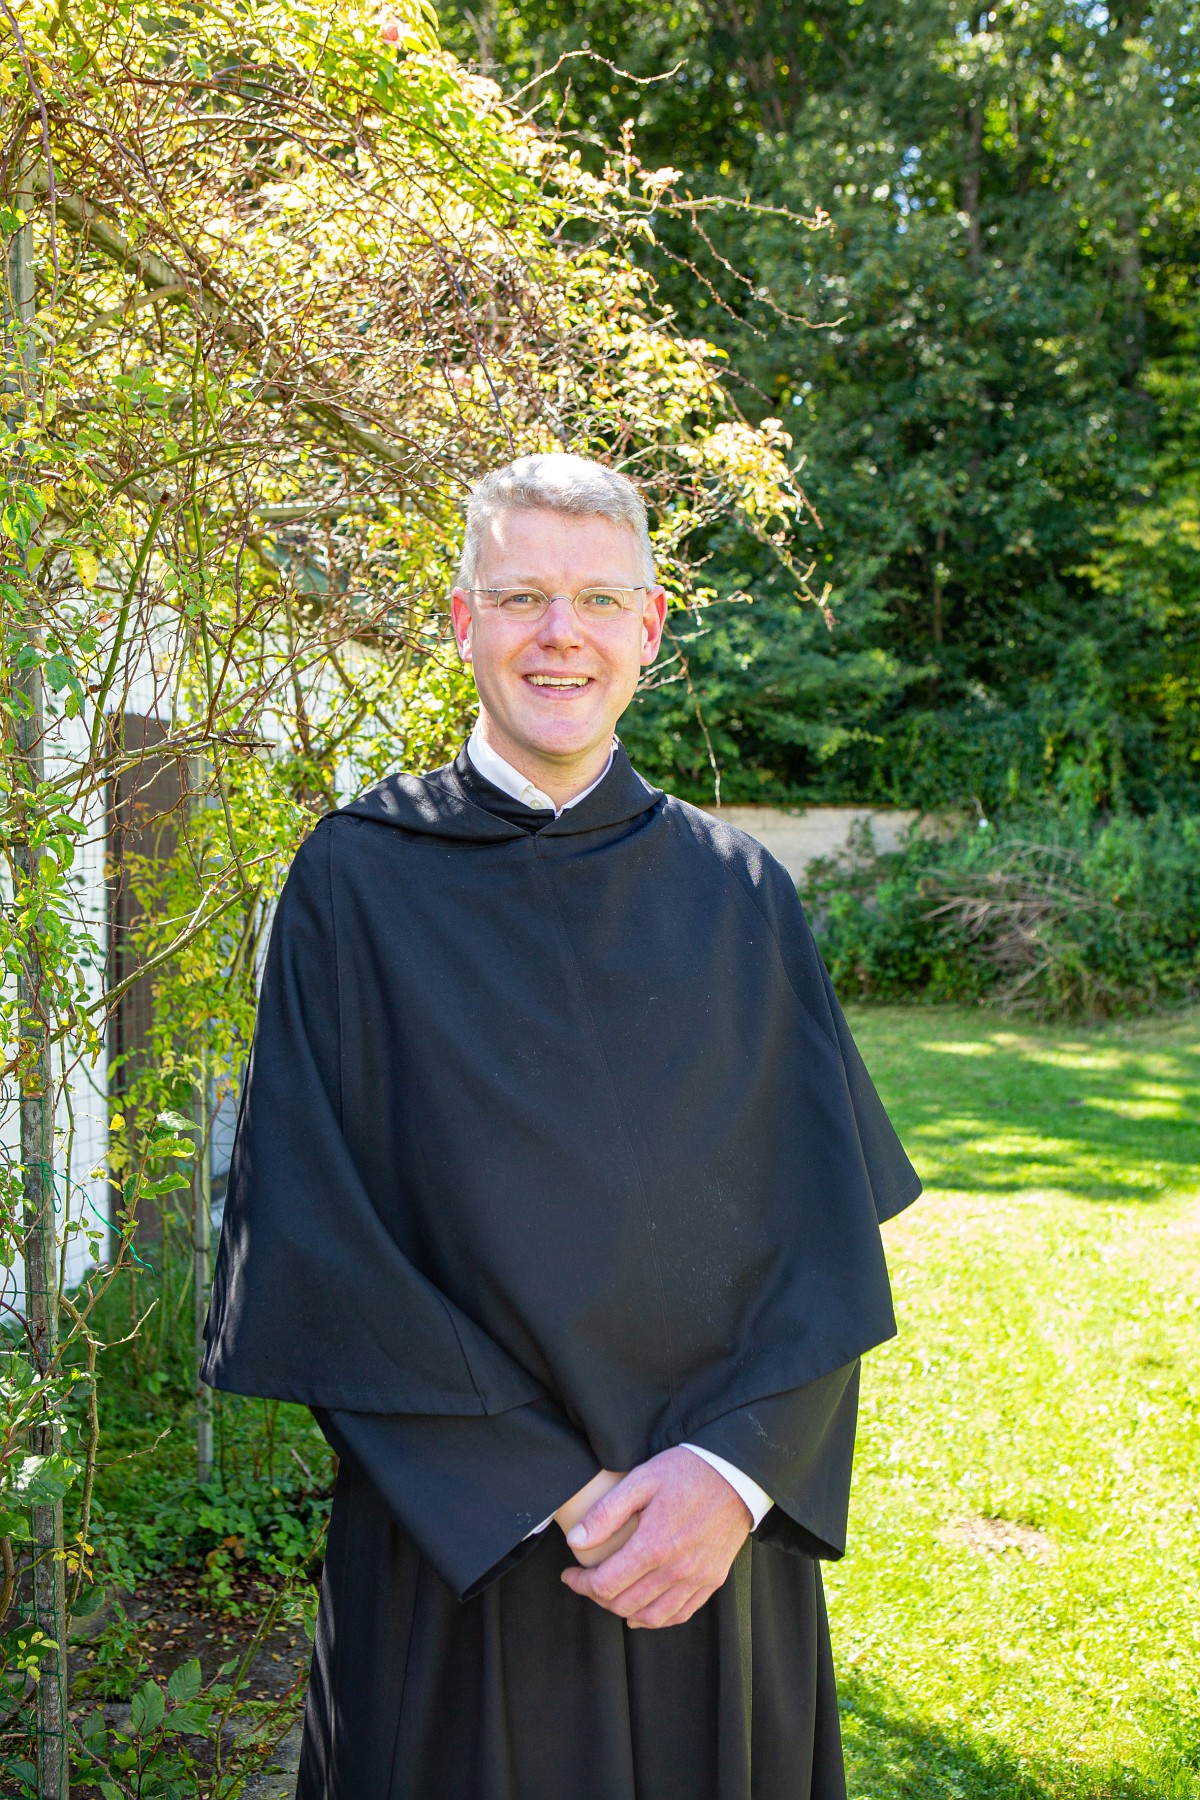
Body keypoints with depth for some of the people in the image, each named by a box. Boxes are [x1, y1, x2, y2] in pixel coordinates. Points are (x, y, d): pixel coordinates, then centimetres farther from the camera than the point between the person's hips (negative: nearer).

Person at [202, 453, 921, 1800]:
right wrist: (553, 1491, -15)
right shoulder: (358, 881, -5)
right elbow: (320, 1238, -10)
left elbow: (831, 1220, -1)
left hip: (720, 1545, 3)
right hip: (459, 1557, -2)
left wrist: (736, 1466, -15)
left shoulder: (739, 892, 2)